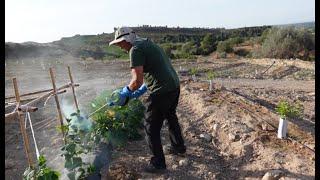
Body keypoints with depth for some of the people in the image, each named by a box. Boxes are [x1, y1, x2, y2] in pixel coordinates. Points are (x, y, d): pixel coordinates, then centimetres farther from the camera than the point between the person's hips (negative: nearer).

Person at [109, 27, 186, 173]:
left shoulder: (136, 50, -13)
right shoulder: (148, 43, 16)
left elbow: (137, 80, -21)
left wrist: (125, 93, -3)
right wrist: (142, 90, 22)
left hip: (162, 91, -10)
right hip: (175, 85, 10)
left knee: (151, 128, 6)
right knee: (170, 116, 31)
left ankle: (158, 163, 20)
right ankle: (178, 147, 49)